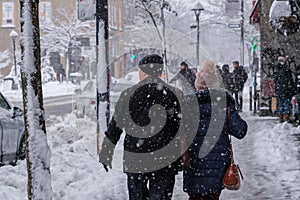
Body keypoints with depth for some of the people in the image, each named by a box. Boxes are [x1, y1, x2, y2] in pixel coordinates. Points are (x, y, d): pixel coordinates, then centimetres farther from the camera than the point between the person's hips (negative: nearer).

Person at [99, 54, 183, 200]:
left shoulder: (129, 94, -4)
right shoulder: (176, 95, -2)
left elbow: (115, 127, 1)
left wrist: (105, 155, 11)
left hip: (135, 160, 0)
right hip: (165, 162, 0)